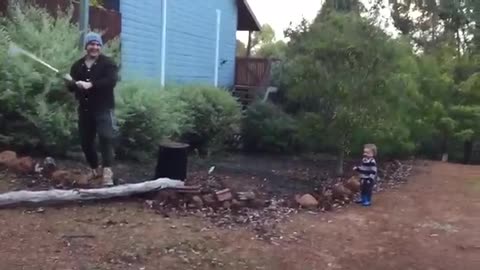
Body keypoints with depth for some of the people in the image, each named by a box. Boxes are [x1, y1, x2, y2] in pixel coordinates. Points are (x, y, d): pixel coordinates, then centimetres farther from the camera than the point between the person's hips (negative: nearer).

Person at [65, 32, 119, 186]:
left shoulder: (108, 63, -3)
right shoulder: (78, 65, 11)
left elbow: (111, 81, -20)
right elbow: (70, 86, 7)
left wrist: (91, 84, -28)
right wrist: (75, 84, -18)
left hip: (103, 108, -5)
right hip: (84, 109, 5)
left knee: (106, 138, -18)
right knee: (85, 141, 11)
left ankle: (107, 170, -16)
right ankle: (95, 168, 29)